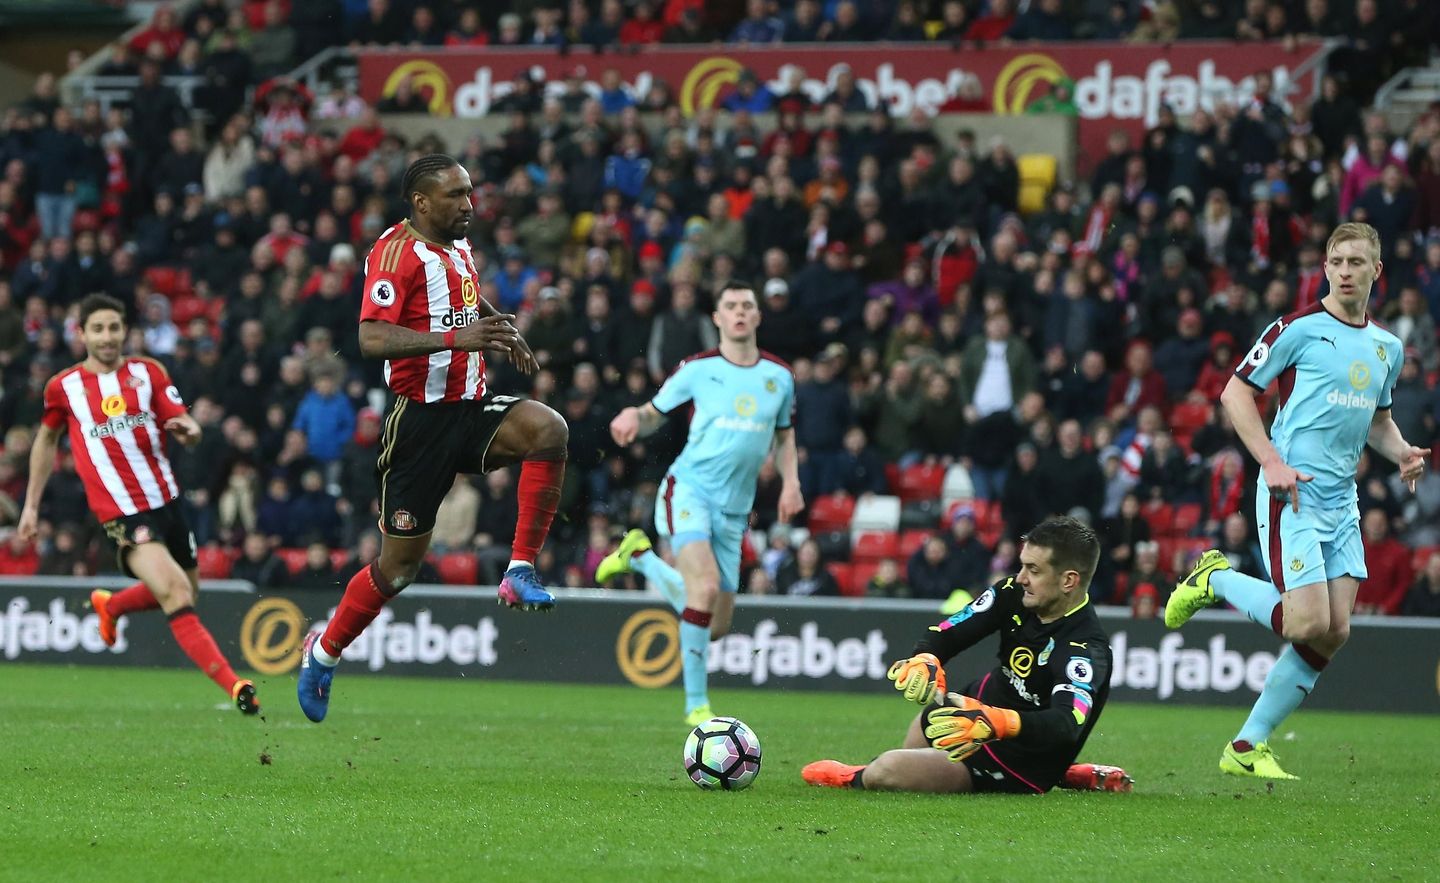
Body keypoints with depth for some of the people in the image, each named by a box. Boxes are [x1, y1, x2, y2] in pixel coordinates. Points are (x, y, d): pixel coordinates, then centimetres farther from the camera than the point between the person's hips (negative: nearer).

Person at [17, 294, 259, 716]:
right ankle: (234, 685, -25)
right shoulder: (63, 387, 1)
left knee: (186, 592, 19)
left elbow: (182, 423, -1)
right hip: (122, 514, -4)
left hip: (167, 502, 5)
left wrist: (188, 429, -27)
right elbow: (47, 439, 17)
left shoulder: (149, 373, 4)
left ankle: (109, 605, 48)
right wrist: (31, 506, 18)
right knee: (177, 594, -22)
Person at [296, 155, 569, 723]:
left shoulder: (458, 248, 13)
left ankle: (521, 573, -20)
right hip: (420, 418, -6)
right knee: (399, 564, 0)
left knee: (549, 430, -26)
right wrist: (456, 338, -34)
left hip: (472, 409, 6)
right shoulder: (397, 251, -13)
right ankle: (324, 653, 23)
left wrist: (501, 330, 21)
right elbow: (372, 338, -27)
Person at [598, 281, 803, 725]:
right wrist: (633, 417, -15)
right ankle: (696, 703, -14)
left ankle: (640, 557, 31)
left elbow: (784, 435, 24)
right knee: (705, 587, -27)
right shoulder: (697, 369, 0)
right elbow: (654, 414, 9)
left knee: (716, 624, 5)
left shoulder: (779, 376, 10)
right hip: (689, 487, -5)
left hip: (734, 507, 5)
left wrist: (790, 481, 7)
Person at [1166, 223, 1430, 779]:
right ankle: (1215, 581, 8)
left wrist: (1402, 453, 7)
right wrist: (1272, 461, -15)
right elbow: (1236, 393, -4)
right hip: (1293, 493, -7)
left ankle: (1249, 747, 6)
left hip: (1341, 499, 7)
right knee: (1309, 623, -19)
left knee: (1335, 630, -3)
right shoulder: (1299, 328, -5)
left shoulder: (1387, 347, 15)